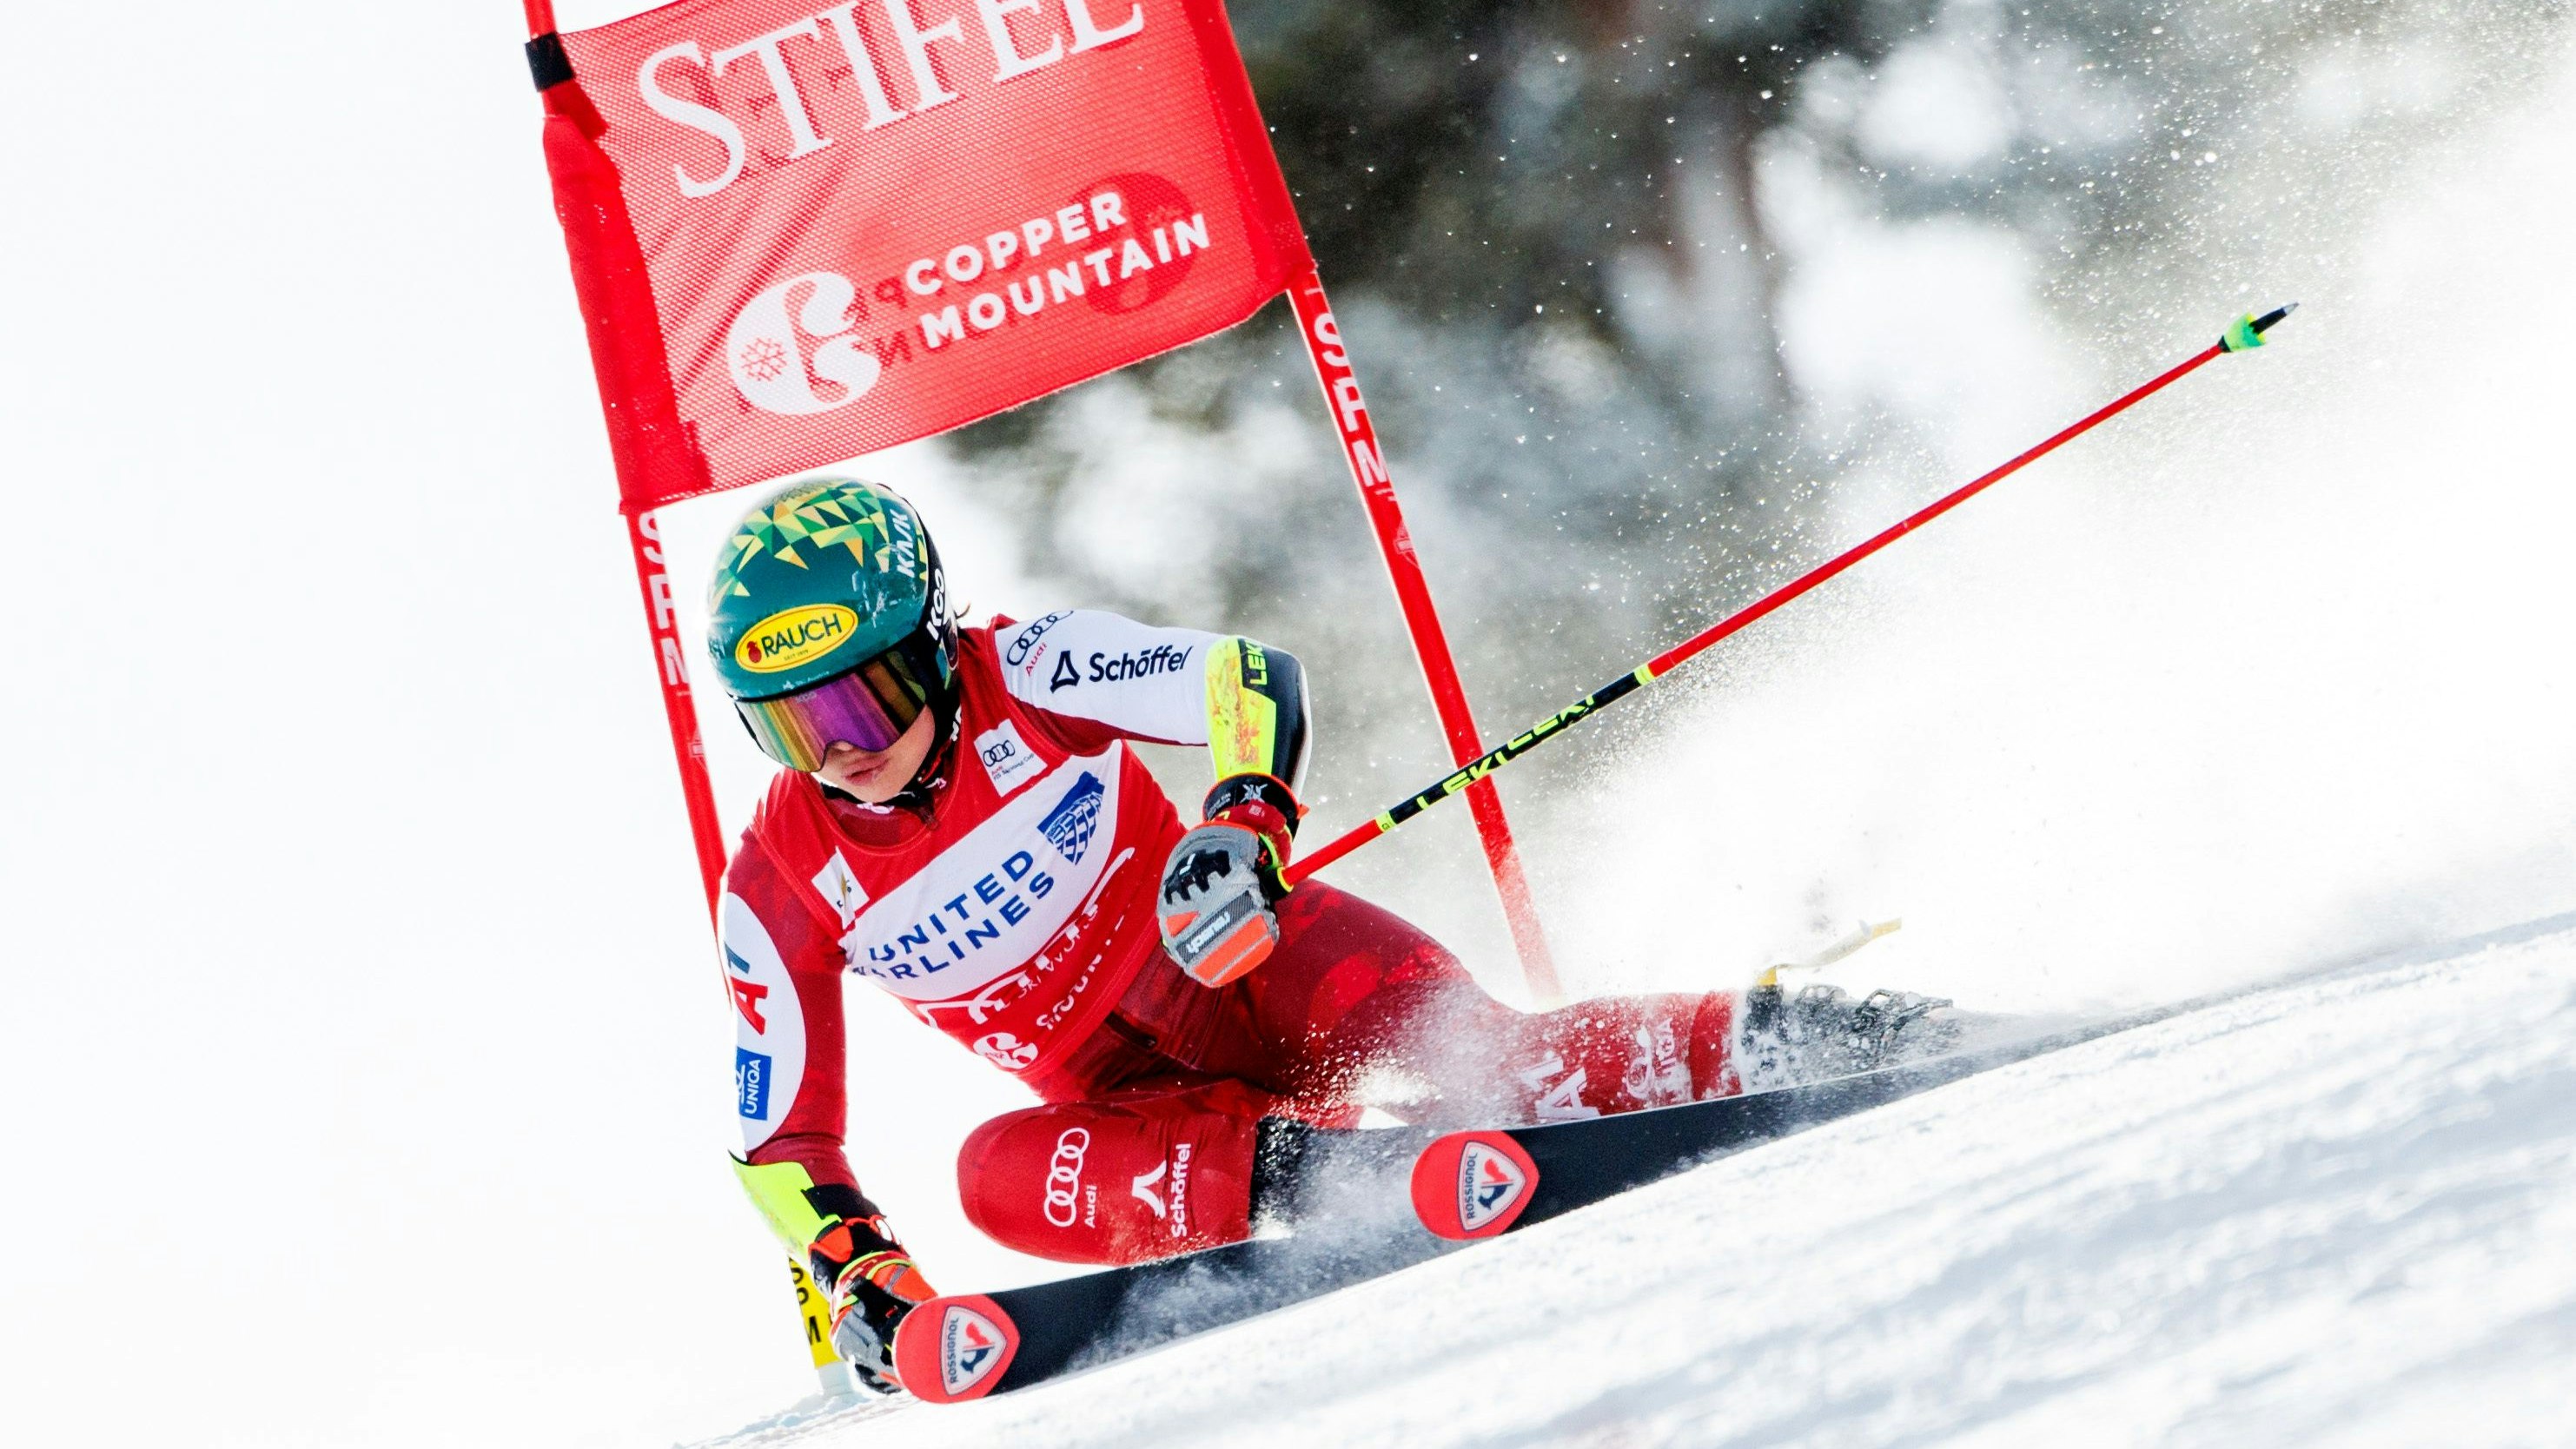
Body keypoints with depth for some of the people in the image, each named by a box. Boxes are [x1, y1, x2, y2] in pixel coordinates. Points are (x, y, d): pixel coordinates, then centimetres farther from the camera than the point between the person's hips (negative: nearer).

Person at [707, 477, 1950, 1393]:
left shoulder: (1020, 678, -14)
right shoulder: (778, 889, -7)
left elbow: (1252, 681, -20)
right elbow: (781, 1132, -1)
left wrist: (1238, 820, -39)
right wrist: (852, 1263, -18)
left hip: (1246, 957, -2)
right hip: (1128, 1094, 2)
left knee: (1458, 1048, -31)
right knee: (1000, 1172, -31)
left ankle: (1770, 1039, -25)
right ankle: (1293, 1166, -41)